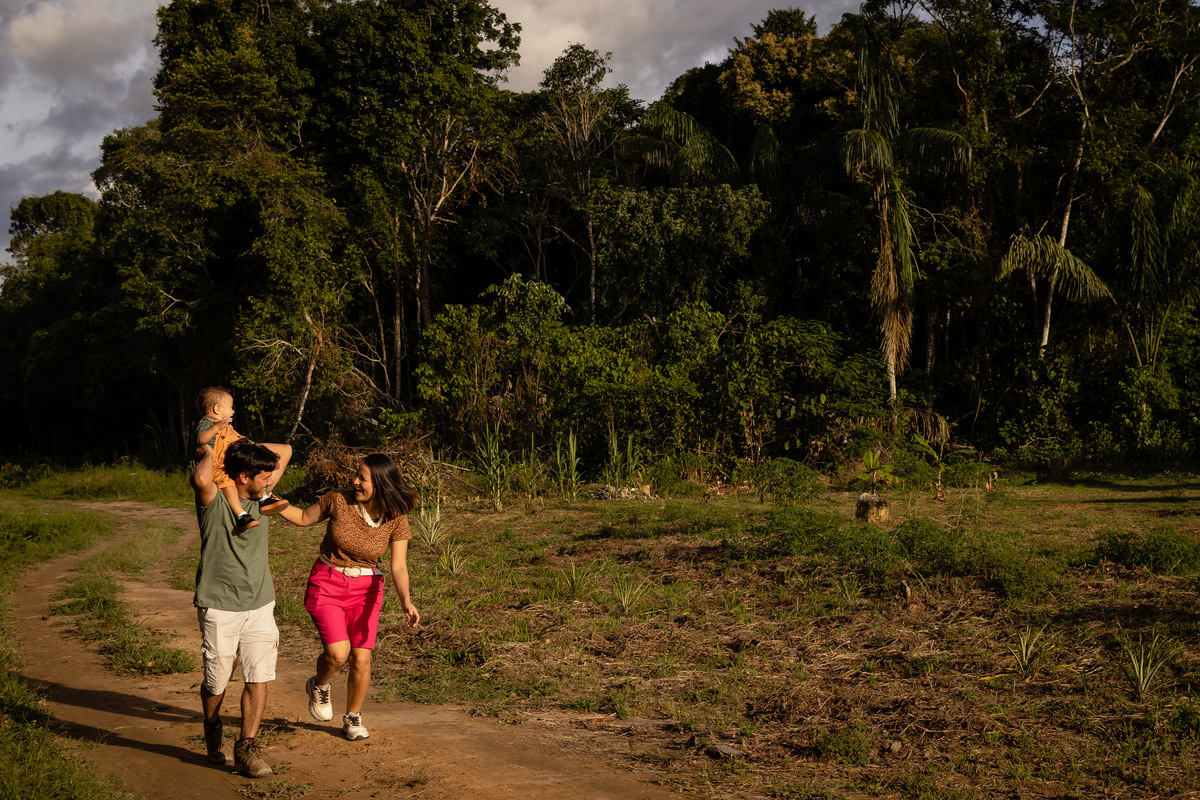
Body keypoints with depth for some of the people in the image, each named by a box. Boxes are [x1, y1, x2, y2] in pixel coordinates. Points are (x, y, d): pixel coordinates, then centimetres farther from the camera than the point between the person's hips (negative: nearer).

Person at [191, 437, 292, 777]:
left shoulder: (261, 497, 6)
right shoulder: (214, 501, -12)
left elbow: (285, 452, 16)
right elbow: (200, 478, -37)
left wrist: (247, 446, 6)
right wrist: (211, 450, -17)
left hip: (259, 605, 5)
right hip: (219, 608, -4)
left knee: (258, 678, -5)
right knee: (216, 682, 7)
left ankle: (246, 748, 4)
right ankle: (212, 730, 37)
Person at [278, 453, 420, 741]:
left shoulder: (396, 520, -11)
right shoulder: (338, 500, -12)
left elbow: (398, 567, -15)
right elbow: (304, 518, 5)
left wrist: (405, 601, -31)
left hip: (366, 589, 1)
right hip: (327, 584, -1)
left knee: (361, 659, -4)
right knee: (338, 653, -19)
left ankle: (353, 719, 22)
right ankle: (319, 686, 17)